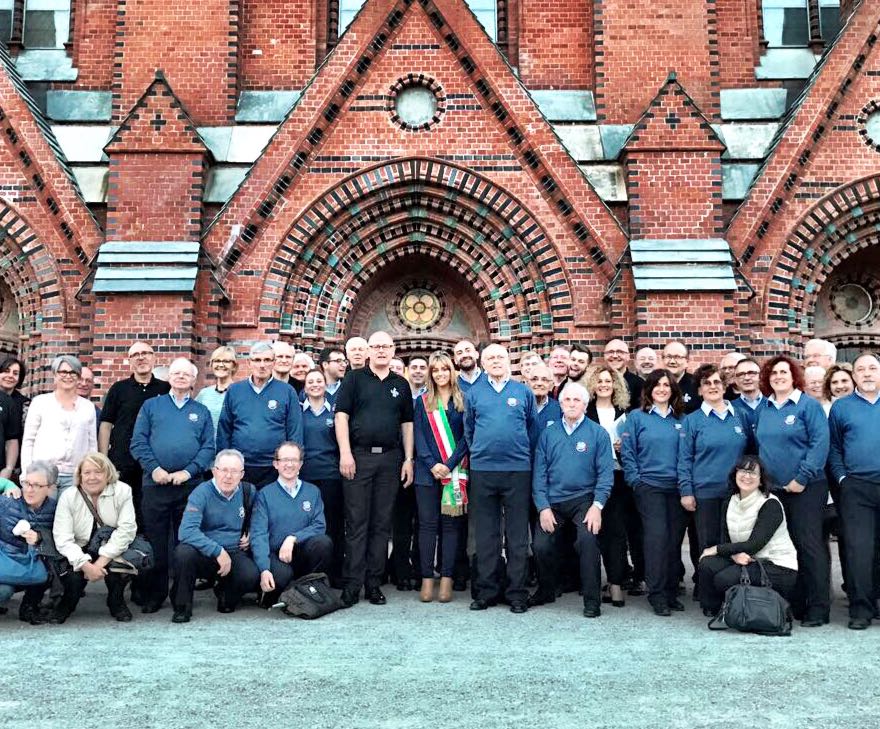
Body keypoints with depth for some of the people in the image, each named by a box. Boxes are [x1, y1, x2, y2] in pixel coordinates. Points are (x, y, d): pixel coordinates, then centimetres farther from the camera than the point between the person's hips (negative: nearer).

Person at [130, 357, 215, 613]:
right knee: (155, 542, 3)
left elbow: (208, 448, 4)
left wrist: (189, 471, -10)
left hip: (190, 485, 1)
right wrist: (154, 469, -11)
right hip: (155, 484, -1)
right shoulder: (151, 406, 10)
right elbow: (138, 442, 2)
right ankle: (153, 595, 12)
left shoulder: (201, 412, 13)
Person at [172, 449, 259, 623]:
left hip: (235, 553, 3)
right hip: (204, 555, -2)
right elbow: (186, 531, -25)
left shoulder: (249, 492, 2)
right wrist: (218, 551, -27)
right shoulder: (202, 493, -12)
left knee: (251, 576, -28)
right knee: (184, 552, -35)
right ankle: (182, 607, -10)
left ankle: (227, 595, 10)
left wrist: (250, 535, 5)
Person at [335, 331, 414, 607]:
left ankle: (373, 583, 14)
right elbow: (341, 416, -3)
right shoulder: (355, 379, 3)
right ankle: (352, 584, 3)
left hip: (390, 458, 3)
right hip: (359, 456, -3)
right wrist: (345, 453, -12)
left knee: (382, 524, 7)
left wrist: (408, 459, 6)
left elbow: (407, 424, 15)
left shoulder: (401, 384, 14)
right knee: (356, 523, -2)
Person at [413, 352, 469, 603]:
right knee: (427, 523, 0)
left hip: (455, 470, -1)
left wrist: (449, 464, -10)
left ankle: (447, 579, 3)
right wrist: (431, 464, -9)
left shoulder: (463, 401, 7)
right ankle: (426, 579, 3)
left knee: (451, 523, 0)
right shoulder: (422, 401, 11)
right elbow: (418, 436, 5)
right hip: (427, 470, 1)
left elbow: (466, 436, 1)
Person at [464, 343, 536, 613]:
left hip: (518, 469, -1)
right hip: (482, 470, 1)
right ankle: (486, 591, 14)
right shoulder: (474, 393, 8)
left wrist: (522, 452, 11)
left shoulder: (523, 392, 6)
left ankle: (517, 592, 9)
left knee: (517, 533, 3)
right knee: (485, 534, 6)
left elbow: (533, 427, 13)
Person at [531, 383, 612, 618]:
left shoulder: (598, 433, 1)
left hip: (583, 499, -2)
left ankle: (592, 600, -10)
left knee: (587, 539, -25)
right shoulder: (548, 434, 8)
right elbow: (539, 472, 5)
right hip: (553, 501, 3)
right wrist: (543, 507, -5)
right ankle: (546, 591, 21)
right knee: (541, 545, -9)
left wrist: (597, 506, -14)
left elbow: (605, 472, -3)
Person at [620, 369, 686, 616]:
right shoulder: (637, 417, 3)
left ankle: (671, 592, 15)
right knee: (657, 536, -11)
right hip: (649, 486, -3)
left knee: (675, 538, 4)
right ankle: (657, 595, -4)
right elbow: (627, 452, 1)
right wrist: (636, 481, -6)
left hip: (676, 487, 3)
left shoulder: (680, 420, 11)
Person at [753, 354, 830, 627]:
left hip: (805, 488, -5)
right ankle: (794, 604, 19)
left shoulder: (808, 405, -5)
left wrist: (802, 478, -16)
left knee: (808, 545, -5)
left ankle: (818, 608, 2)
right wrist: (762, 476, 9)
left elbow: (820, 443, -12)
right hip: (772, 488, 5)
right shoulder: (762, 409, 11)